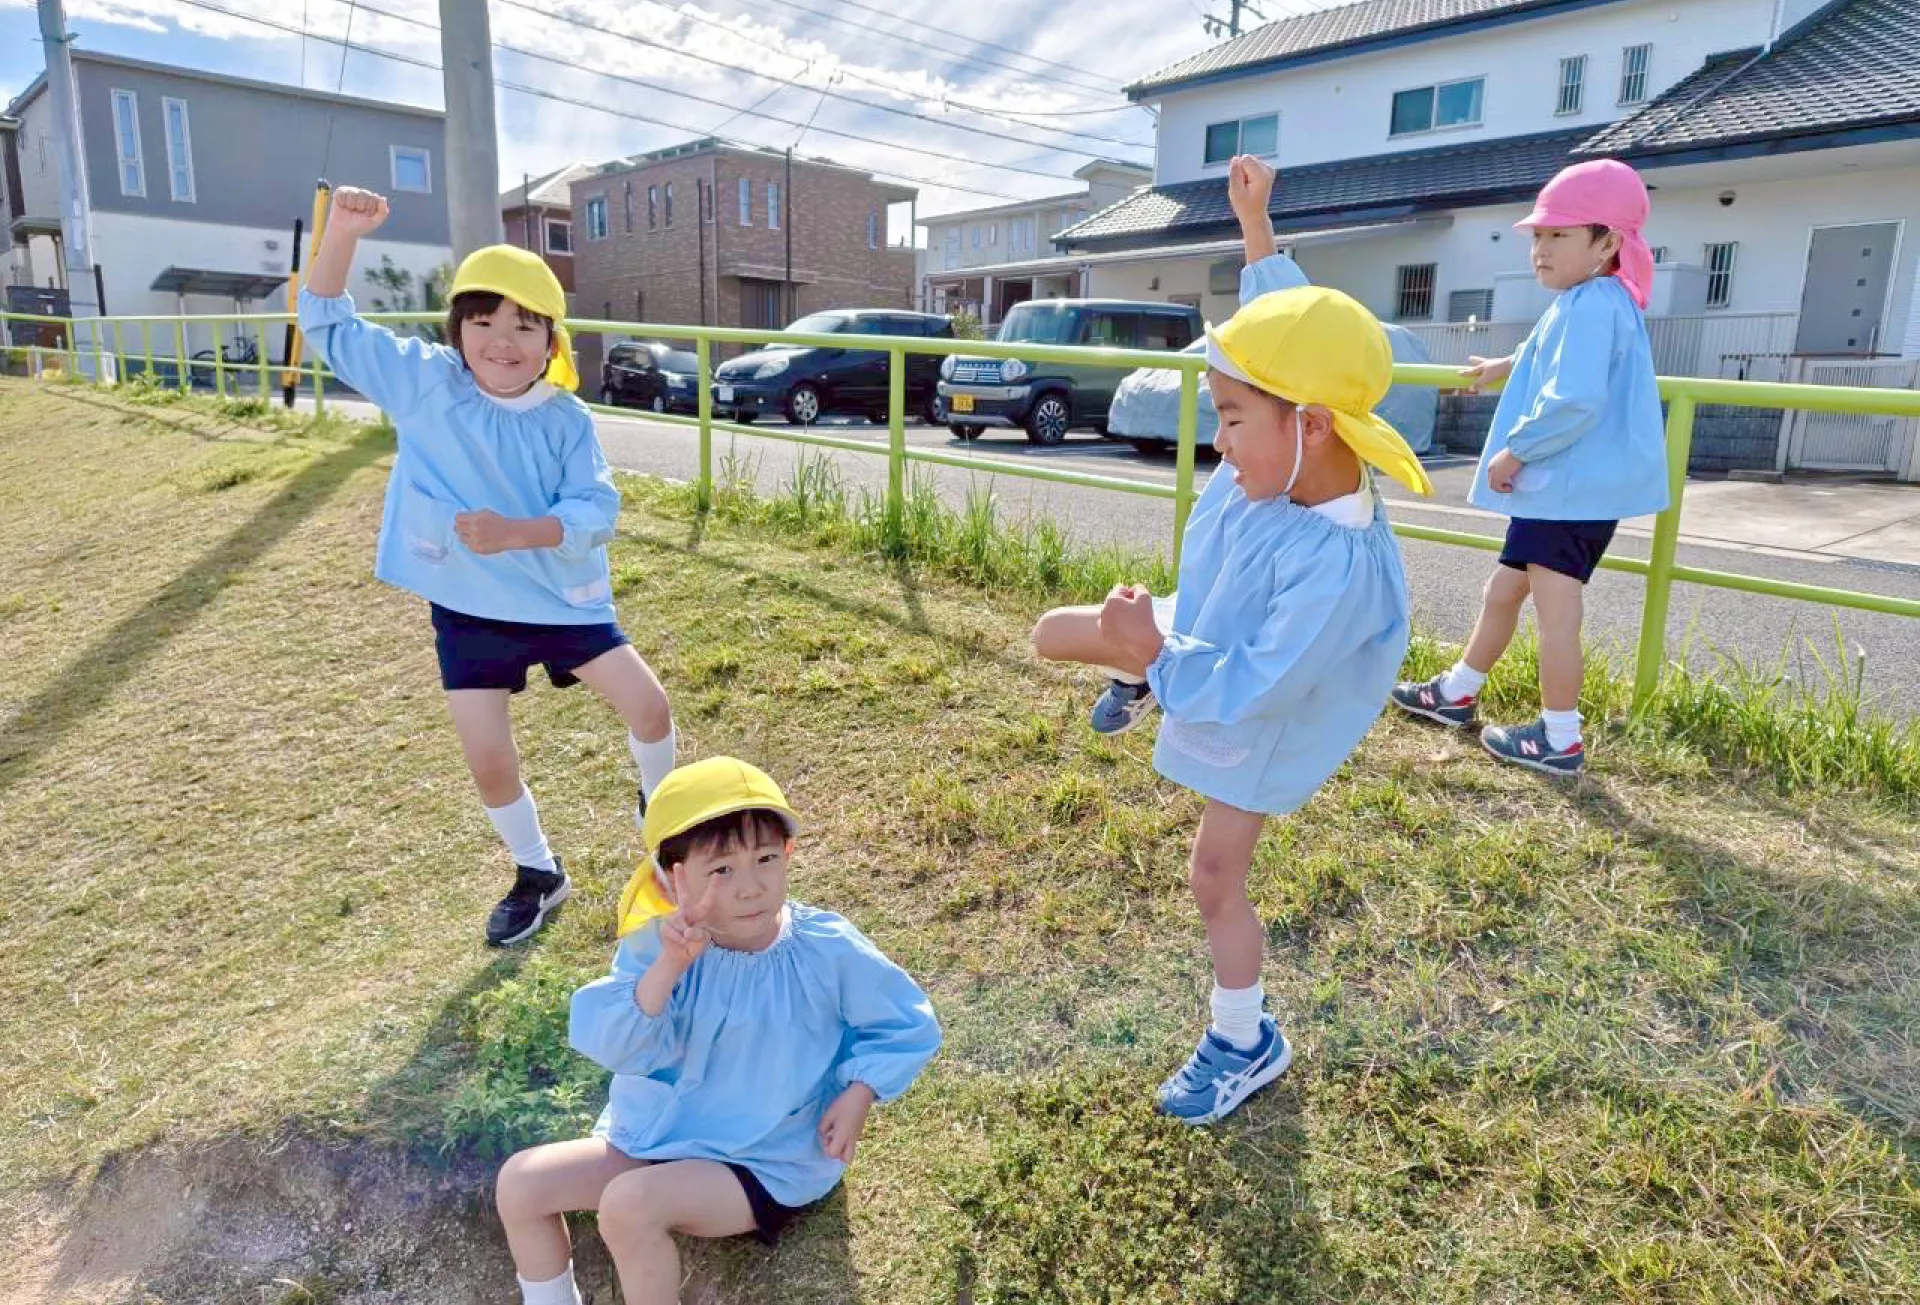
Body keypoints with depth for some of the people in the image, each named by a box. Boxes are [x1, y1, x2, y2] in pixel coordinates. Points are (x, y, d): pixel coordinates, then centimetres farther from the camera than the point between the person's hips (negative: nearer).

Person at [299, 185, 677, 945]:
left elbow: (595, 512, -17)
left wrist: (518, 533, -33)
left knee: (649, 707, 0)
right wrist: (341, 234, -18)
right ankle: (537, 876, 30)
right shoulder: (423, 383, -8)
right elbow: (328, 327, -5)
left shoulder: (566, 420, -10)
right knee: (489, 764, 5)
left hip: (564, 599, 0)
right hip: (468, 612, 1)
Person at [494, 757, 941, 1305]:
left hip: (764, 1163, -4)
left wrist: (857, 1096, -16)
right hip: (654, 1138, 5)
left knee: (630, 1203, -27)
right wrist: (667, 968, -37)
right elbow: (617, 1047, -24)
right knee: (520, 1180, -5)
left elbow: (906, 1024, -3)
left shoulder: (829, 951, -17)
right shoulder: (660, 946, -12)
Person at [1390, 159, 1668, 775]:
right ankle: (1457, 692, 33)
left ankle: (1559, 739, 0)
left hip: (1573, 488, -11)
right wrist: (1509, 366, 54)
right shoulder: (1585, 302, 18)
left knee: (1556, 610, -7)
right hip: (1560, 485, 11)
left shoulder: (1592, 305, -18)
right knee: (1503, 591, 19)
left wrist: (1515, 450, -18)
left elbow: (1574, 401, -29)